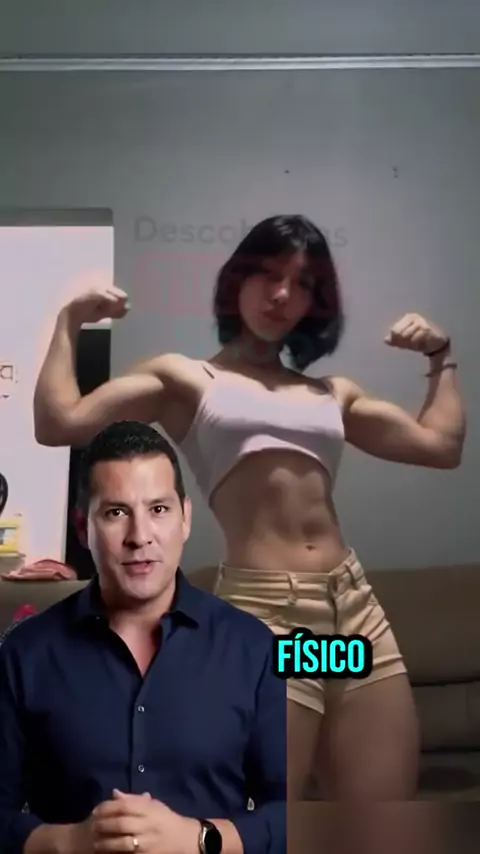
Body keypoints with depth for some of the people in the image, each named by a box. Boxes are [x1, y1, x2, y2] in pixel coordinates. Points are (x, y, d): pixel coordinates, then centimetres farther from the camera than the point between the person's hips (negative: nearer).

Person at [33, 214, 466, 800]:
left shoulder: (333, 393, 21)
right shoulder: (182, 377, 10)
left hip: (356, 608, 5)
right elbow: (58, 423, -1)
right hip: (262, 614, -5)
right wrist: (70, 321, 4)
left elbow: (441, 445, 19)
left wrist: (441, 356, 23)